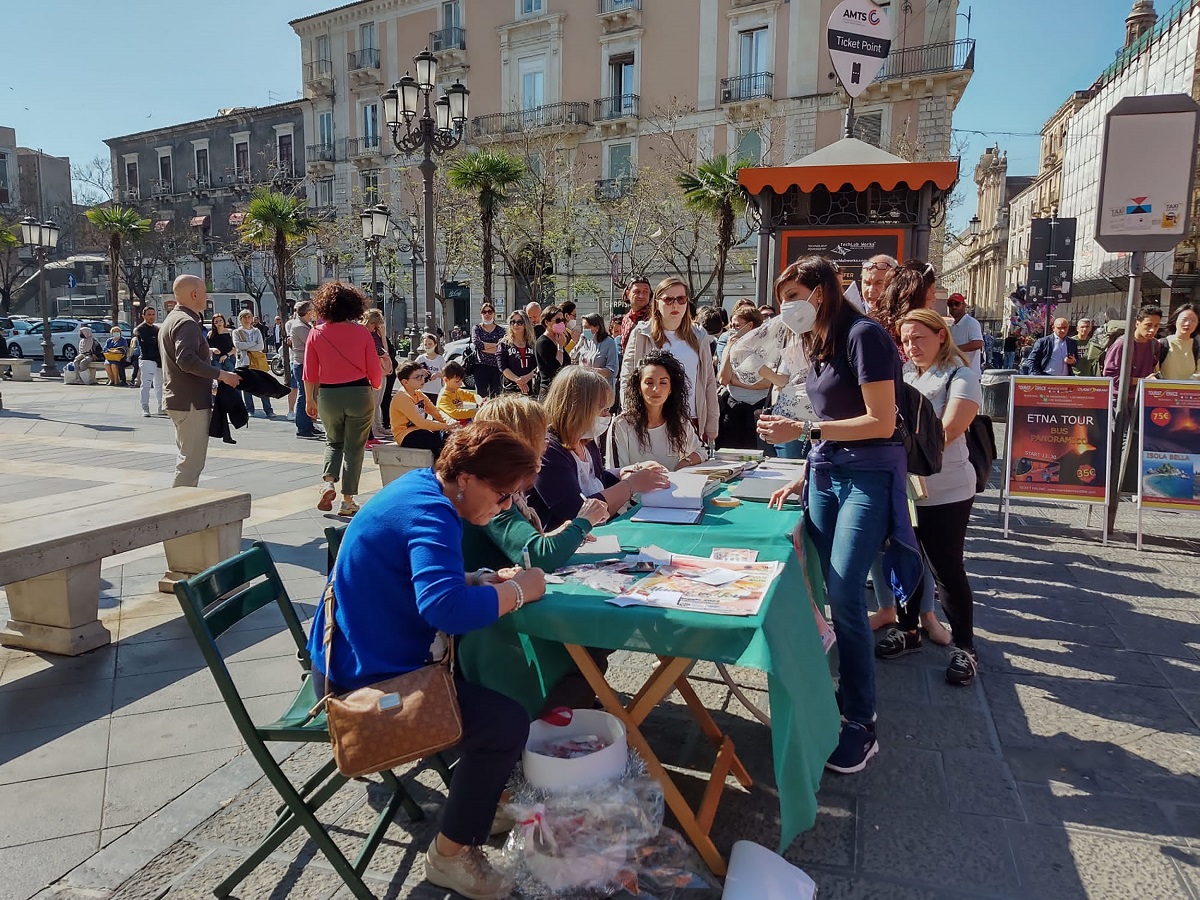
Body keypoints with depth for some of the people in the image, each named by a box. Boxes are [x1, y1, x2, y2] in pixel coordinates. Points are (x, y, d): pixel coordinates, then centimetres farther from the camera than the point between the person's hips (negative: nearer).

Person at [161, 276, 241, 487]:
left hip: (176, 400, 11)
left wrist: (205, 353, 23)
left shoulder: (171, 320, 18)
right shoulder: (187, 323, -16)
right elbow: (187, 360, -29)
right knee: (192, 462, -8)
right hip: (191, 402, -11)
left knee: (187, 459, 20)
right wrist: (222, 375, -25)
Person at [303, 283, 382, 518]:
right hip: (359, 394, -2)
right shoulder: (361, 332, -5)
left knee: (333, 442, 23)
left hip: (328, 395, 2)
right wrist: (376, 388, 16)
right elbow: (374, 370, -4)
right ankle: (347, 501, 11)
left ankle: (328, 482, 1)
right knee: (354, 447, 8)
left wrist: (310, 400, 13)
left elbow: (309, 373, 0)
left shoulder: (316, 333, -1)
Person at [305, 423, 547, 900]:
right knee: (506, 721, -12)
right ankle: (450, 855, 7)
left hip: (355, 655, 11)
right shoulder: (431, 513, -26)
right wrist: (517, 590, -26)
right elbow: (445, 607, -42)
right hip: (364, 679, -11)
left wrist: (484, 580, -1)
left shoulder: (419, 486, 4)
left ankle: (482, 793, 32)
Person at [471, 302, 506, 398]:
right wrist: (495, 344, -9)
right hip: (481, 367, -1)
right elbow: (477, 343, -11)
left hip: (497, 367, 1)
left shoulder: (500, 329, 8)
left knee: (496, 396, 1)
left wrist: (484, 347, -9)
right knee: (481, 396, -3)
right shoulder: (476, 329, 9)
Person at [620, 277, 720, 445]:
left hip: (692, 421, 2)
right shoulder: (641, 335, 2)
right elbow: (626, 379, 2)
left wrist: (712, 425, 8)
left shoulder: (699, 337, 10)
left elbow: (709, 382, 11)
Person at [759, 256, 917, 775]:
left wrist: (803, 429, -17)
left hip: (869, 476, -8)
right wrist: (804, 478, 16)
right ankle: (849, 694, 18)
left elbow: (881, 424, -16)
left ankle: (861, 725, 1)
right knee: (832, 595, 6)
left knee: (844, 597, -11)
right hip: (827, 474, 8)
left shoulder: (864, 335, -11)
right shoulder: (819, 346, 15)